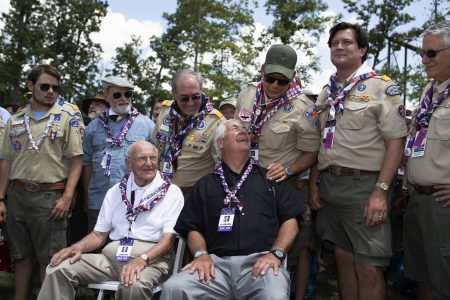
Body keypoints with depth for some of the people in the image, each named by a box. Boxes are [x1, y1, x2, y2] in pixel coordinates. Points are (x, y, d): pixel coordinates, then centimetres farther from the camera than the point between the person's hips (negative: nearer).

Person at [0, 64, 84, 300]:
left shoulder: (68, 117, -1)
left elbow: (76, 159, -4)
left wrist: (67, 197, -13)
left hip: (50, 196, -4)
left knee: (49, 258, 2)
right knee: (21, 255, 12)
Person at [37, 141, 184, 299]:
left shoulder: (172, 192, 2)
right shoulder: (116, 191, 16)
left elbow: (168, 238, -7)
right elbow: (99, 234, 16)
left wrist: (142, 259, -24)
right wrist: (78, 247, -6)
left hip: (151, 258, -4)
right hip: (112, 255, 4)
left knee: (134, 285, -38)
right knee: (58, 268, -18)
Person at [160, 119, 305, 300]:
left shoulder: (270, 178, 19)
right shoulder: (205, 185, 22)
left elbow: (290, 221, 11)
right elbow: (194, 229, 16)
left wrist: (276, 253, -7)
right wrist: (201, 254, -6)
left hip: (260, 261, 0)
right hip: (218, 262, 1)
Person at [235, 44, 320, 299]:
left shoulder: (302, 108, -18)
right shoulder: (248, 94, -3)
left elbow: (312, 154, -11)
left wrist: (287, 170, -26)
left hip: (286, 183, -4)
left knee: (297, 247, 5)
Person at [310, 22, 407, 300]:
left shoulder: (381, 87, -4)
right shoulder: (326, 93, 15)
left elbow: (395, 141, -10)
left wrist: (381, 191, -17)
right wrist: (314, 184, 11)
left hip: (364, 185, -5)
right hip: (329, 184, 6)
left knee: (369, 268, -2)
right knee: (344, 259, 14)